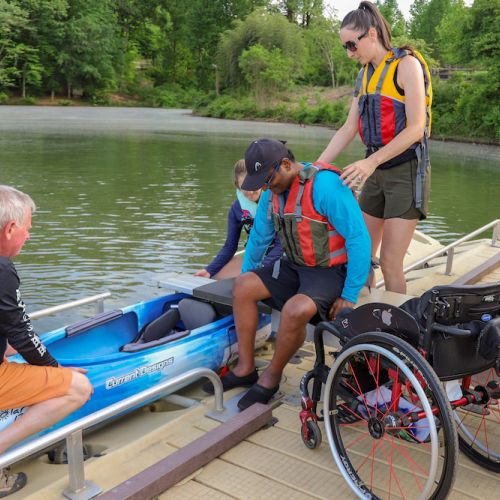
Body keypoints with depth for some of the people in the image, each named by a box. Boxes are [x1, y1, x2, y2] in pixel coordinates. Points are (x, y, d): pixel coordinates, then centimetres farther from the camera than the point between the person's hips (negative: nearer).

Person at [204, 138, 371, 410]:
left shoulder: (324, 186, -25)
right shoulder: (273, 189, 1)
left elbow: (359, 240, -24)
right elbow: (259, 237, 16)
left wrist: (349, 296, -22)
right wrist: (247, 273, 19)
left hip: (332, 271, -8)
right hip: (295, 267, 8)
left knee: (295, 310, -33)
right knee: (242, 287, -7)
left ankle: (271, 378, -7)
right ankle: (245, 369, 1)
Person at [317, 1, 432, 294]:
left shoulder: (406, 64, -10)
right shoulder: (366, 74, 12)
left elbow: (415, 129, -18)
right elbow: (348, 129, 10)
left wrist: (371, 161, -27)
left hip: (407, 171, -7)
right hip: (377, 172, 7)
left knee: (390, 263, -7)